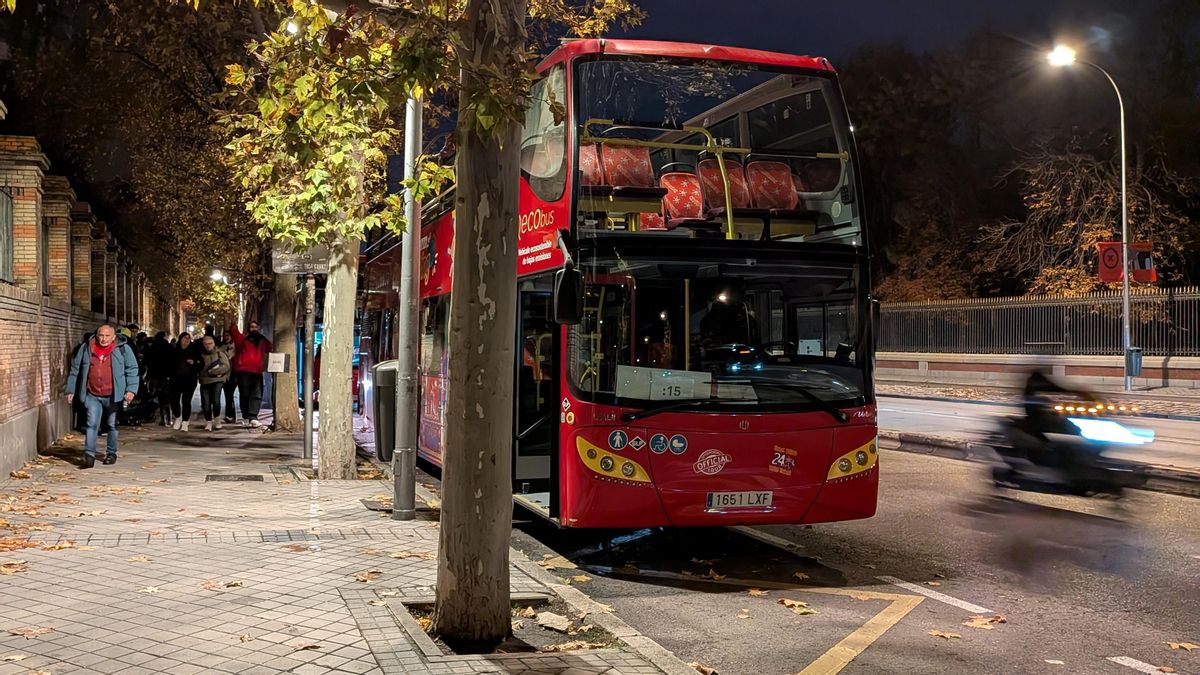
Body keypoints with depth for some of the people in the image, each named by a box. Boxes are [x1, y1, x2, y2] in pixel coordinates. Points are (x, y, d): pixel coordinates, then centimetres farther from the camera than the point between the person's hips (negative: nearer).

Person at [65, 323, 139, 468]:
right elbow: (75, 369, 11)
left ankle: (111, 453, 25)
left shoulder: (123, 349, -3)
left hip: (113, 395, -1)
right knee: (92, 424, -9)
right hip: (92, 395, 1)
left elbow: (132, 370, -1)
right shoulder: (86, 348, 3)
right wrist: (70, 390, 10)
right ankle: (89, 455, -8)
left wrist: (131, 389, -10)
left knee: (112, 425, 11)